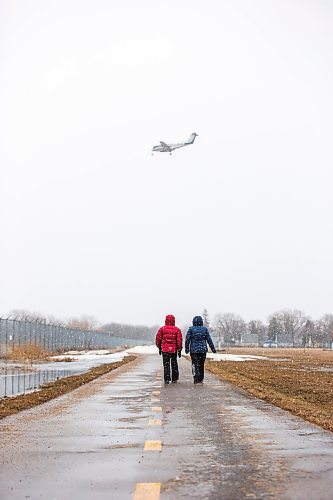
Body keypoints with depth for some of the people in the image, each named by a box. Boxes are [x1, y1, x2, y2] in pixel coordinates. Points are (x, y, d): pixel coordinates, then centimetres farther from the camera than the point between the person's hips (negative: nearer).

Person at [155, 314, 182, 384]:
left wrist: (159, 347, 16)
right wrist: (179, 350, 2)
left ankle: (167, 379, -7)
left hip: (165, 350, -1)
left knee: (166, 365, 1)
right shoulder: (177, 329, 0)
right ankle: (174, 379, 19)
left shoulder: (162, 329, -1)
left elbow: (158, 339, 2)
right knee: (174, 364, 14)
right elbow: (179, 340, -3)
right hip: (174, 350, 1)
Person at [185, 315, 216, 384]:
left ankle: (196, 379, -15)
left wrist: (187, 349, 4)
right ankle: (200, 379, 18)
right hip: (203, 350, 2)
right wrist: (213, 348, 10)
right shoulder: (205, 329, 2)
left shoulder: (191, 329, -2)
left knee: (195, 364, -1)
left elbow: (187, 339, -4)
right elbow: (209, 340, 4)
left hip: (194, 350, -2)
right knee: (201, 365, 12)